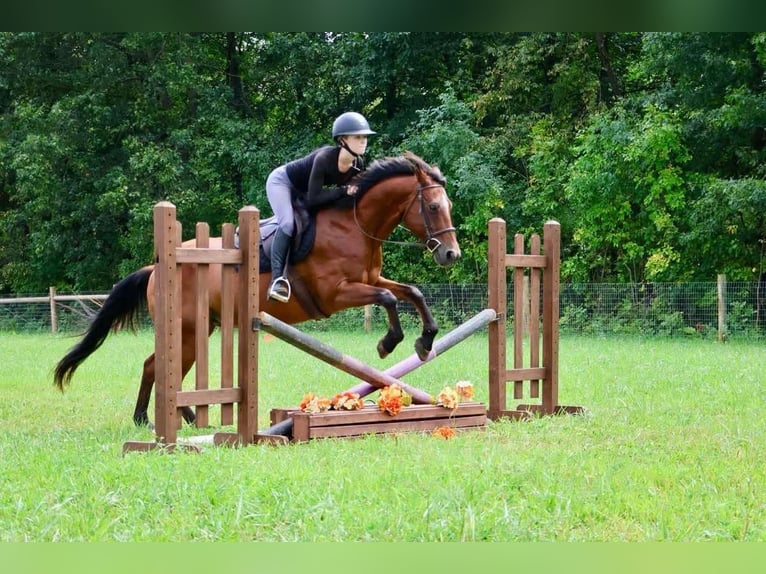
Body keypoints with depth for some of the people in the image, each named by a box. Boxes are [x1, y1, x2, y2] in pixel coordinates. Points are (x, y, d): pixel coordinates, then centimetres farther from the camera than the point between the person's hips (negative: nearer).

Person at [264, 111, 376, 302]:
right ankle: (277, 278, -29)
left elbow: (355, 191, 0)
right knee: (288, 223, -27)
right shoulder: (324, 158, -38)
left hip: (300, 191, 8)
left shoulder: (358, 165, -18)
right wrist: (343, 190, -40)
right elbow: (313, 199, -38)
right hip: (281, 181, -8)